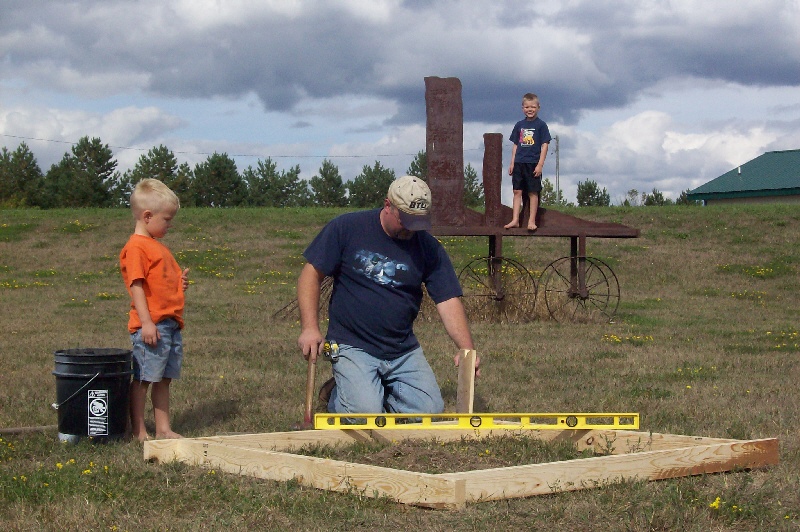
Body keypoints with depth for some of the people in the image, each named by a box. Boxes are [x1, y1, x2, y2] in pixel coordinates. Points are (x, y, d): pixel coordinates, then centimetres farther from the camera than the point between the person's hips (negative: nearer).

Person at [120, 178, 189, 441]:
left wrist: (181, 282, 7)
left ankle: (163, 429, 17)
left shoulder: (157, 247, 21)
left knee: (164, 378, 12)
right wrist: (146, 323, -21)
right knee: (143, 378, -3)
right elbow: (136, 285, -16)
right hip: (151, 326, -9)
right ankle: (138, 431, 2)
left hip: (171, 324, 10)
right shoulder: (136, 247, -10)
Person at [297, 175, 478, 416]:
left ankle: (383, 390, 20)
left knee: (430, 410, -9)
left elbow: (448, 300, -3)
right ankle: (335, 393, 14)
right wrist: (310, 328, -16)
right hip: (353, 346, -4)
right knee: (367, 414, -21)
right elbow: (312, 274, -3)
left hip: (404, 351, 4)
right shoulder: (347, 228, -6)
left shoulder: (429, 248, 1)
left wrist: (466, 348, -19)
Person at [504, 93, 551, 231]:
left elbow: (544, 145, -5)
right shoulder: (519, 125, 11)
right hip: (519, 163, 4)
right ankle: (515, 220, 6)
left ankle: (532, 221, 5)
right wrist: (512, 163, 9)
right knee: (517, 191, 3)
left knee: (533, 193, 0)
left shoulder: (541, 125, -2)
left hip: (533, 163, -4)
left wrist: (540, 164, -10)